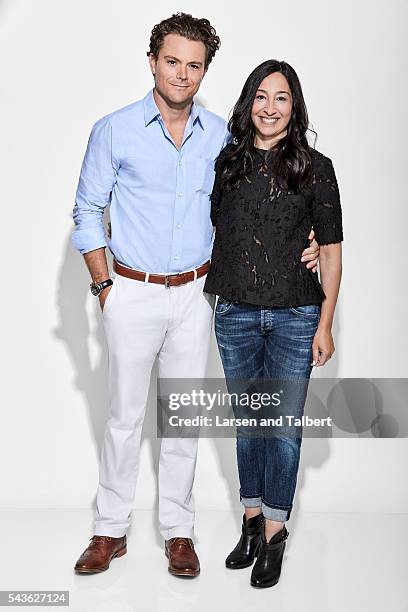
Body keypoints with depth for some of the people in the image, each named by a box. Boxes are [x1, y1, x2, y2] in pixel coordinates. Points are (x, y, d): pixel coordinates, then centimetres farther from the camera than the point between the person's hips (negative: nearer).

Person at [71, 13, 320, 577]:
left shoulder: (220, 135, 3)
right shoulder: (114, 131, -5)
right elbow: (88, 212, 1)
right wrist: (104, 286, -4)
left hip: (194, 294, 2)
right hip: (132, 293, -2)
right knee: (125, 416, 7)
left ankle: (178, 530, 24)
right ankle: (111, 530, 22)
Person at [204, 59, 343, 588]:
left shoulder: (314, 168, -3)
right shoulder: (227, 162, 4)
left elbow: (331, 250, -2)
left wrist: (326, 325, -5)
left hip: (295, 316, -2)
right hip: (235, 314, 3)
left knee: (285, 426, 4)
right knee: (247, 421, 13)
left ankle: (274, 533, 19)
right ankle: (252, 521, 30)